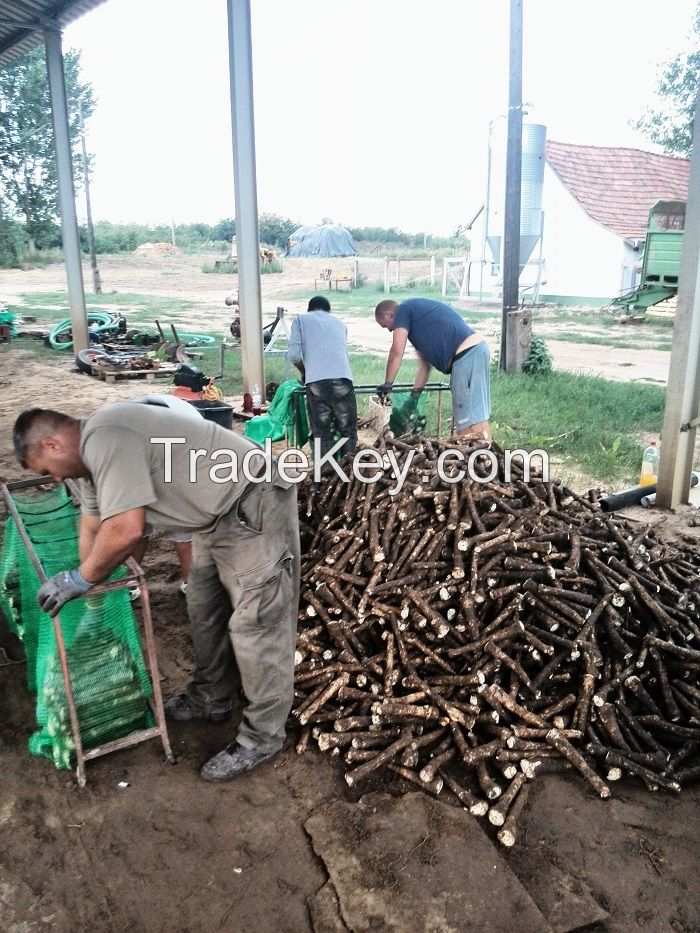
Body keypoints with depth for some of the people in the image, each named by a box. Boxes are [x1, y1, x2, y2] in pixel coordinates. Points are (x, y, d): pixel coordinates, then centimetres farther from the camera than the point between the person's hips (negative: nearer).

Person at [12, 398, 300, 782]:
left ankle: (262, 737, 14)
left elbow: (125, 531, -28)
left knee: (255, 625, -2)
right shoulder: (94, 449, 12)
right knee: (205, 611, 21)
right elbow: (93, 528, 22)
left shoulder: (104, 438, -22)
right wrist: (84, 583, 26)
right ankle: (210, 700, 40)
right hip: (220, 515, 11)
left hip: (255, 510, -11)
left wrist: (80, 579, -11)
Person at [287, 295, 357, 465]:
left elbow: (293, 354, 6)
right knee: (348, 430, 11)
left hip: (316, 381, -1)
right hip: (343, 379, 2)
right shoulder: (339, 323, 27)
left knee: (321, 432, 6)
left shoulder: (301, 319, 18)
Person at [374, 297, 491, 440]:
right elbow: (424, 364, 27)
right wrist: (414, 395, 25)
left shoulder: (403, 310, 2)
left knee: (472, 416, -10)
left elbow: (397, 353, -4)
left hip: (467, 354, -10)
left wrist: (387, 384, 6)